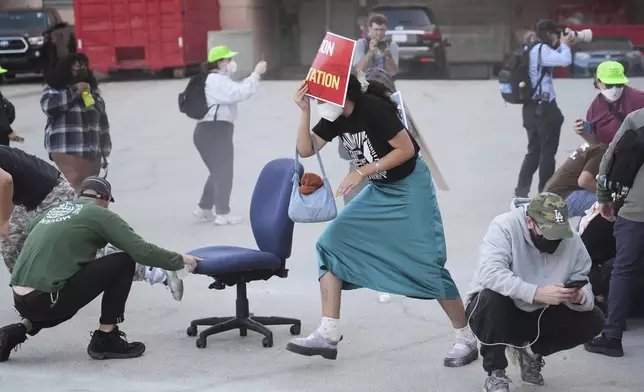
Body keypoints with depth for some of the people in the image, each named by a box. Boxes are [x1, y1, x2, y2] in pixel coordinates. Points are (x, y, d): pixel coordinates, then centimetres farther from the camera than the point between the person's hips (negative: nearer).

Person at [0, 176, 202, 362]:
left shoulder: (55, 209, 21)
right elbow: (142, 251, -2)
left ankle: (17, 331, 16)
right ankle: (105, 339, 6)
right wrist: (179, 260, 12)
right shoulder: (100, 214, 3)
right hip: (46, 299, -7)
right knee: (123, 263, 2)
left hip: (20, 299, 7)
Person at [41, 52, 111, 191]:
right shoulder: (54, 88, 3)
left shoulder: (92, 89, 19)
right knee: (74, 188, -19)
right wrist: (74, 91, -15)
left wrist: (105, 151, 16)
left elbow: (103, 122, 21)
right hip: (67, 150, -6)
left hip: (92, 151, 6)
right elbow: (48, 106, -18)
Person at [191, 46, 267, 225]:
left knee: (218, 172, 20)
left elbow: (236, 92, 18)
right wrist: (256, 74, -20)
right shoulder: (217, 80, -14)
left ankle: (204, 208, 25)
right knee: (223, 173, -3)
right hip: (215, 130, -11)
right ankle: (222, 214, 0)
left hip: (211, 130, 11)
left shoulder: (217, 79, 23)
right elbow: (240, 93, -24)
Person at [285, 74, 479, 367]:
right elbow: (305, 150, -5)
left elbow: (406, 149, -23)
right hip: (378, 190, 8)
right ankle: (328, 335, -5)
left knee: (426, 263, -10)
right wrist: (304, 112, -18)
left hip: (410, 188, -8)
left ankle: (466, 340, 4)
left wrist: (361, 173, -24)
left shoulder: (373, 109, -23)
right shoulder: (334, 117, -2)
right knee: (331, 242, -5)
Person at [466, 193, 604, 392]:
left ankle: (532, 350, 12)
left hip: (537, 316, 5)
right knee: (493, 296, -37)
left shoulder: (571, 240, -10)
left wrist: (580, 296, -30)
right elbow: (490, 273, -38)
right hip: (499, 313, -4)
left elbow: (581, 281, -4)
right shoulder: (505, 226, -24)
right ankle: (495, 373, -17)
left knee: (593, 321, -12)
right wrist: (537, 293, -48)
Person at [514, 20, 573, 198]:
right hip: (544, 107, -9)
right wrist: (564, 44, -7)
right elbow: (565, 60, -25)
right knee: (548, 151, 2)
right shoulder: (542, 49, -15)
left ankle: (521, 190, 8)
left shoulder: (531, 49, 14)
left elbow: (553, 60, 24)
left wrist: (560, 45, 11)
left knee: (534, 150, 13)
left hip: (531, 107, 9)